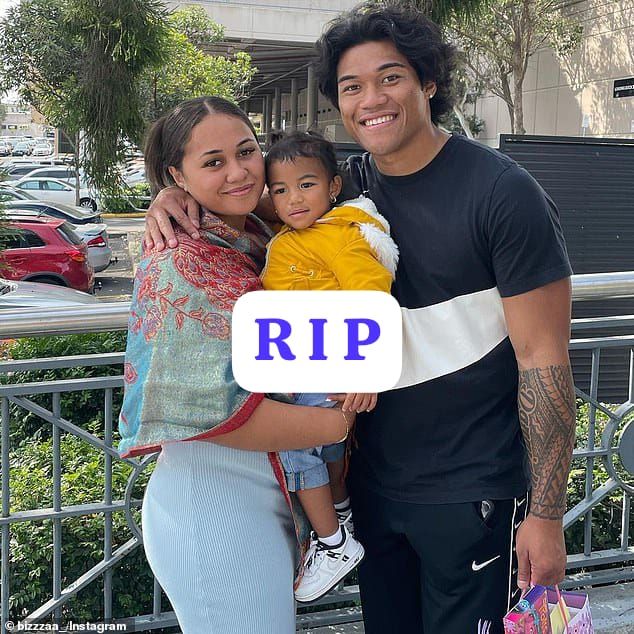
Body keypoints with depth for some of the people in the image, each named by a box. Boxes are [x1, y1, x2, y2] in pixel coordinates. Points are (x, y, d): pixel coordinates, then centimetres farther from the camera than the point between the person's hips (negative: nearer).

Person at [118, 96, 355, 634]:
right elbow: (209, 409, -23)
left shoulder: (257, 240, 7)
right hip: (216, 504, -8)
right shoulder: (182, 261, -17)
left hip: (279, 497, 8)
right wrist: (338, 423, -15)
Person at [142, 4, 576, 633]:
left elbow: (543, 357, -15)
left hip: (471, 492, -5)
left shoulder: (504, 192, -15)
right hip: (374, 481, 6)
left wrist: (546, 514, -15)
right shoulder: (350, 184, 2)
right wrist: (179, 196, -7)